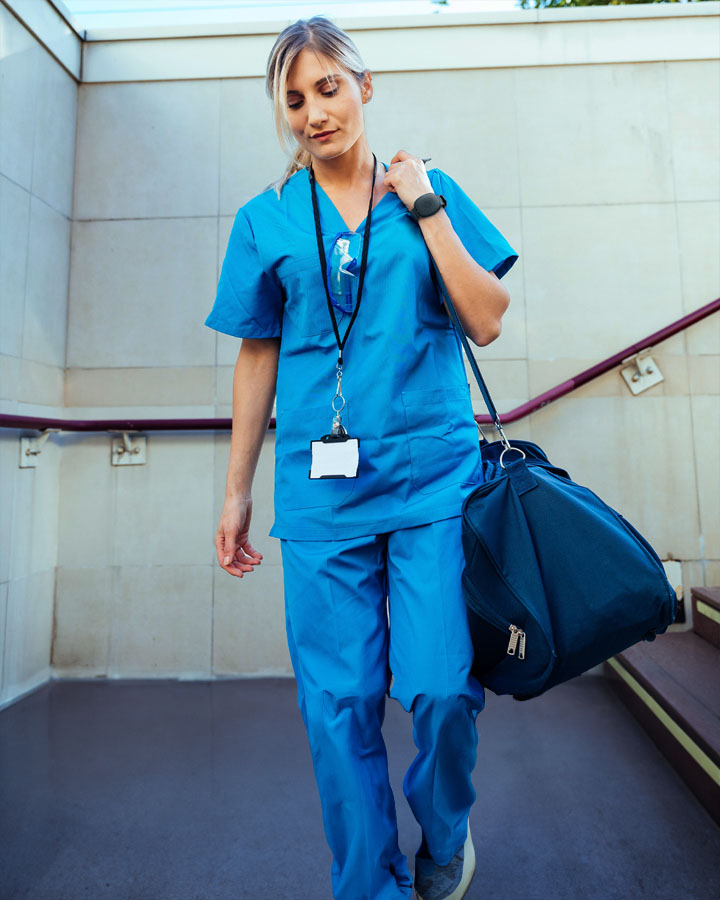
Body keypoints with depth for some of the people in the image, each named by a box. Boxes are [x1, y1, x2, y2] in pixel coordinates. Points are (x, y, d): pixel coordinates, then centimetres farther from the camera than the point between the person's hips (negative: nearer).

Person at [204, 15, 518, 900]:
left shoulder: (429, 190, 11)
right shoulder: (266, 219, 11)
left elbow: (487, 321, 3)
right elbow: (257, 357, 10)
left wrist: (425, 208, -2)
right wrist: (236, 491, 9)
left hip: (435, 476, 0)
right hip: (321, 489, 1)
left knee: (442, 687, 0)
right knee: (339, 705, 5)